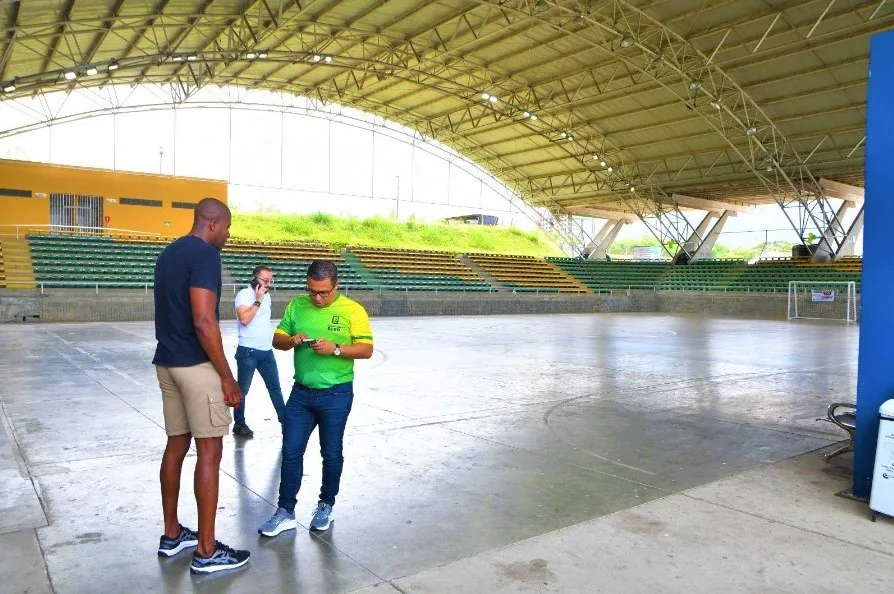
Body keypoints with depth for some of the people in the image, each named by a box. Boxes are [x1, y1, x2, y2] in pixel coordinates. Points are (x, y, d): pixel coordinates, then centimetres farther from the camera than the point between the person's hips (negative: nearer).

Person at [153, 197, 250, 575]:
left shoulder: (169, 253, 15)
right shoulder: (205, 254, -15)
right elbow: (203, 322, -22)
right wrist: (227, 376, -16)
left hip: (166, 362, 9)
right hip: (196, 365, -9)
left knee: (176, 446, 16)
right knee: (209, 452, -3)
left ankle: (172, 535, 27)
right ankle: (206, 552, 5)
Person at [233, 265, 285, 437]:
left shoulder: (266, 296, 11)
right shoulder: (244, 294, -12)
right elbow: (244, 319, -26)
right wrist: (258, 301, -20)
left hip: (267, 351, 7)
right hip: (248, 351, -7)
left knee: (275, 387, 13)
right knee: (242, 389, 5)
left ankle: (284, 418, 22)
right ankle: (239, 424, 16)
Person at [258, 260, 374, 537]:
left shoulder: (352, 310, -8)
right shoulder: (296, 305, 4)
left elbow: (366, 349, -10)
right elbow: (277, 339, 9)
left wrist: (335, 349, -24)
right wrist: (291, 340, -14)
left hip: (336, 395, -3)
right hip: (301, 392, 4)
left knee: (331, 454, 10)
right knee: (291, 452, 5)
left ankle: (326, 506, 30)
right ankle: (286, 512, 17)